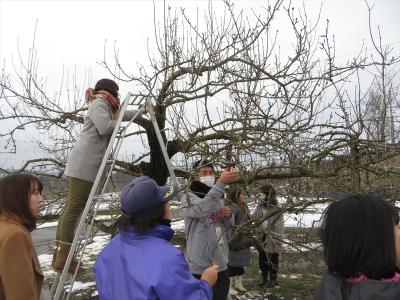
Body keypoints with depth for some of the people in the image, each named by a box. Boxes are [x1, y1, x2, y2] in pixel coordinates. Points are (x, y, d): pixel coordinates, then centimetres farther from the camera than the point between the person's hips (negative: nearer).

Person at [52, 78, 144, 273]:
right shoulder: (98, 103, -2)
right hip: (84, 162, -10)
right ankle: (63, 259, -9)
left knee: (72, 207, 7)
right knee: (75, 208, -11)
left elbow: (123, 115, 44)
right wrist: (117, 121, 2)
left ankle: (60, 256, 12)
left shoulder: (107, 107, 26)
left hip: (88, 163, 10)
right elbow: (105, 127, -18)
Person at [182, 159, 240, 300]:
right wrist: (221, 182, -42)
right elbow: (202, 209, -33)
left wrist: (228, 215, -5)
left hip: (221, 262, 7)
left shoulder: (219, 197, 11)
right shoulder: (189, 197, -11)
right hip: (201, 265, -6)